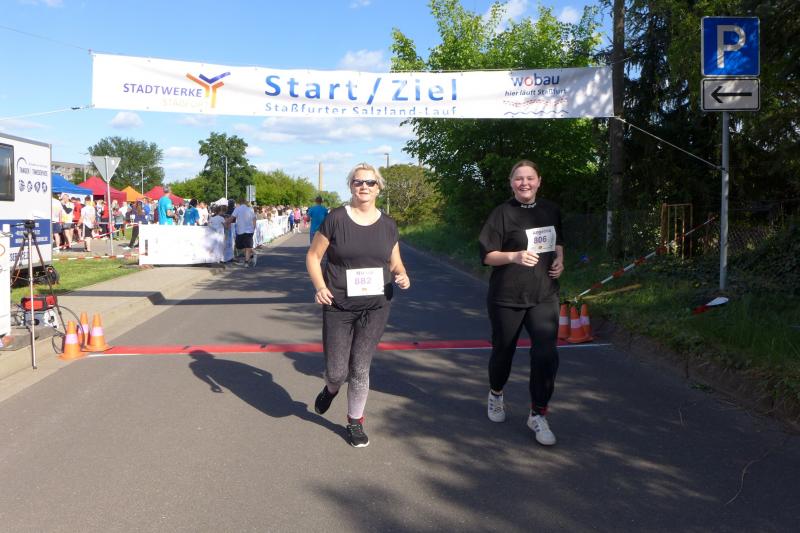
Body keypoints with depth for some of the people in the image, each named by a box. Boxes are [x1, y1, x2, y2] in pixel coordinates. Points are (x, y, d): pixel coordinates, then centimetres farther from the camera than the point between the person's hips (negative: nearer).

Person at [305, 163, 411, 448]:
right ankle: (331, 388, 42)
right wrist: (320, 286, -17)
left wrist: (402, 275, -9)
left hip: (375, 308, 2)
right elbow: (313, 256, -1)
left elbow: (395, 263, 14)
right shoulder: (336, 219, -6)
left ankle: (355, 422, 28)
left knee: (360, 368, 6)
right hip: (338, 308, -2)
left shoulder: (388, 225, 4)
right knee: (337, 371, 3)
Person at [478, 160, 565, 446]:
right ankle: (496, 394, 43)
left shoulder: (550, 210, 7)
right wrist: (515, 256, -26)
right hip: (507, 297, -3)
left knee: (546, 354, -9)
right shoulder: (502, 213, -7)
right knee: (503, 351, 13)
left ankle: (538, 415, 7)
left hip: (544, 296, 3)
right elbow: (487, 255, -9)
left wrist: (559, 259, 3)